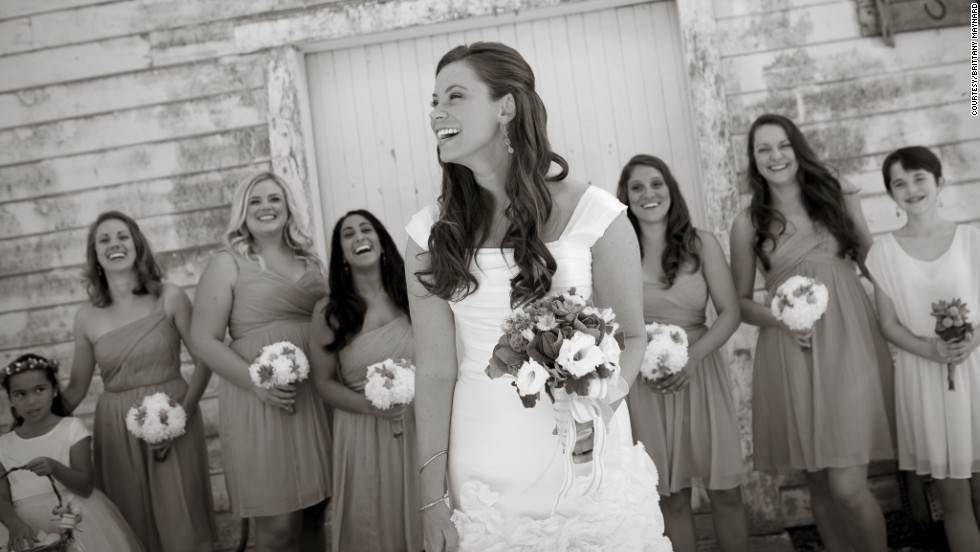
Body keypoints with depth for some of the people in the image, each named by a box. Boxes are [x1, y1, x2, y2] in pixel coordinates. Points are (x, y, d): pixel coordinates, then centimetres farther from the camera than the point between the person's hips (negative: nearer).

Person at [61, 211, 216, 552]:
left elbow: (204, 360, -5)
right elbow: (75, 390, 9)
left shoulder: (169, 298, -4)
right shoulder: (87, 318, 3)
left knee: (180, 522, 3)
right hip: (117, 428, 2)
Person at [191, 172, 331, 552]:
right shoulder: (228, 264, 0)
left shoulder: (310, 262, 14)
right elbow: (205, 341, -6)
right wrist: (257, 383, -18)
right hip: (260, 399, -5)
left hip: (315, 396, 5)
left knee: (314, 513, 9)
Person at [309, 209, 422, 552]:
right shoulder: (328, 312, -4)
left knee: (420, 524, 11)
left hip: (418, 428, 2)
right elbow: (324, 383, -1)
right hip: (363, 434, -2)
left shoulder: (409, 296, 1)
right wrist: (371, 404, -15)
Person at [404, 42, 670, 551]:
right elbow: (434, 372, -2)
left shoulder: (593, 215, -10)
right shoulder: (429, 234, -2)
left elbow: (630, 337, 0)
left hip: (588, 464, -1)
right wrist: (433, 499, -3)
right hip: (483, 475, 2)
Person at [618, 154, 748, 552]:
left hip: (701, 373, 1)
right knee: (671, 497, 8)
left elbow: (729, 313, -2)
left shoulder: (701, 244, 0)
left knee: (725, 490, 5)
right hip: (644, 383, 0)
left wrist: (692, 357, -14)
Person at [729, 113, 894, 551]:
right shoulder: (748, 223, 5)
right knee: (818, 483, 9)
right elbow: (740, 301, 8)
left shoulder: (838, 197, 7)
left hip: (848, 344, 0)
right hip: (790, 355, 1)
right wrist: (781, 320, -10)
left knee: (848, 486, -8)